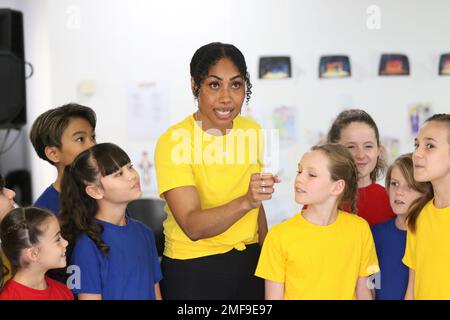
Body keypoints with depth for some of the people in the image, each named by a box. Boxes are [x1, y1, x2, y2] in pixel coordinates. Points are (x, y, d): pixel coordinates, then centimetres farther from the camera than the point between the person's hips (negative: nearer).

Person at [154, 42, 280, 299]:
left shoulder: (252, 131, 0)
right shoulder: (174, 141, -17)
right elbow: (192, 226, -26)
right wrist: (245, 201, -38)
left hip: (250, 261, 5)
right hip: (193, 268, -5)